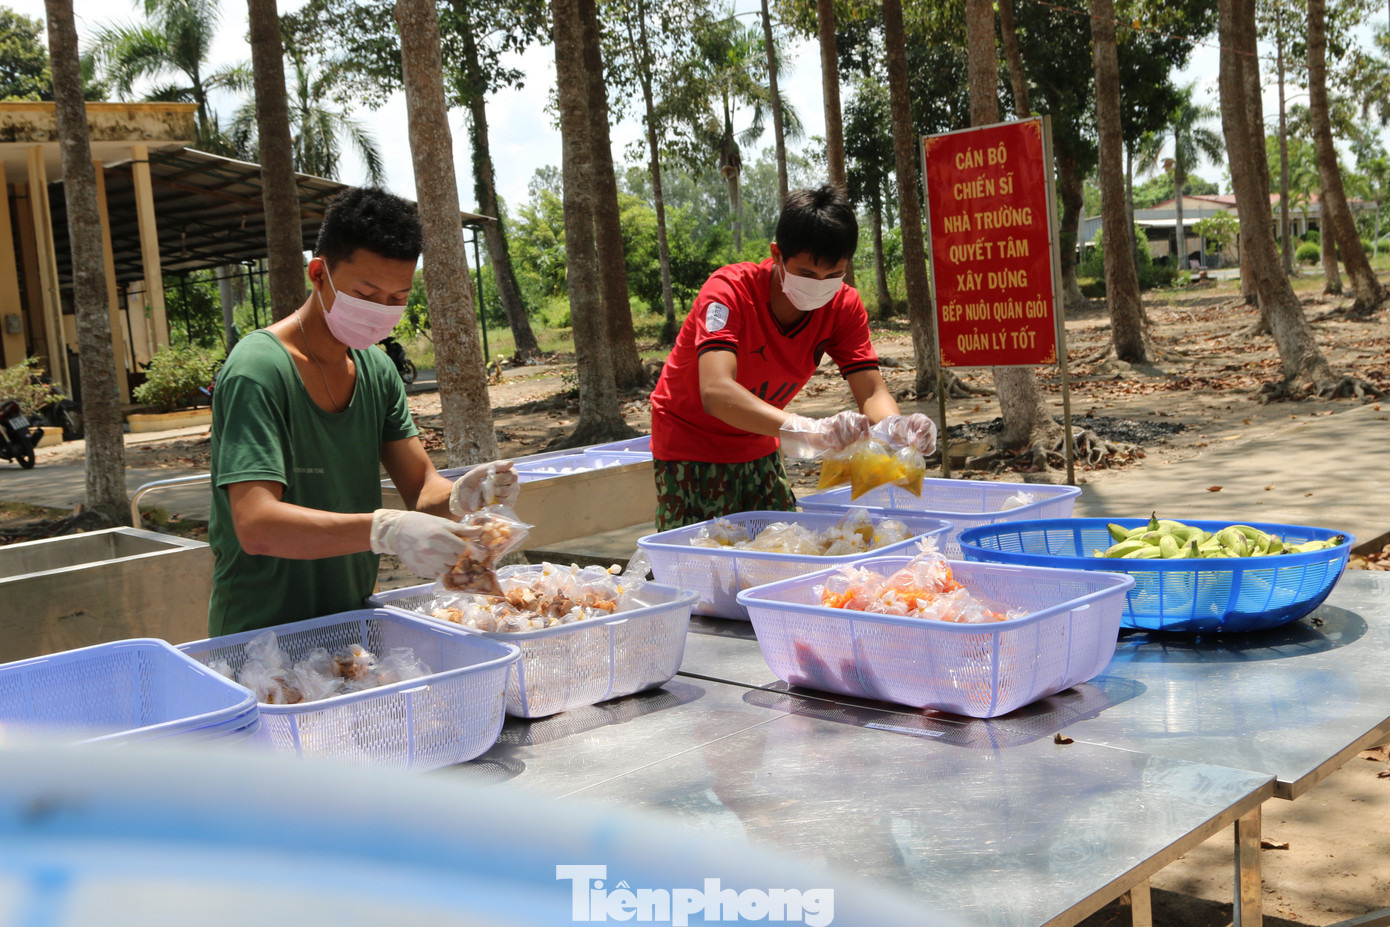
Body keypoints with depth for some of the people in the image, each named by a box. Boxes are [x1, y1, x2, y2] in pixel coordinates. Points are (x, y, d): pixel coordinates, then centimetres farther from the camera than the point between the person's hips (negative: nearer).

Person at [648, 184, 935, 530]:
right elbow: (715, 392, -45)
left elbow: (871, 392, -19)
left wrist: (896, 427, -45)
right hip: (690, 444, -5)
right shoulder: (729, 291, -30)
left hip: (758, 445, 5)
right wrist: (808, 431, -60)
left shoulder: (844, 307, -13)